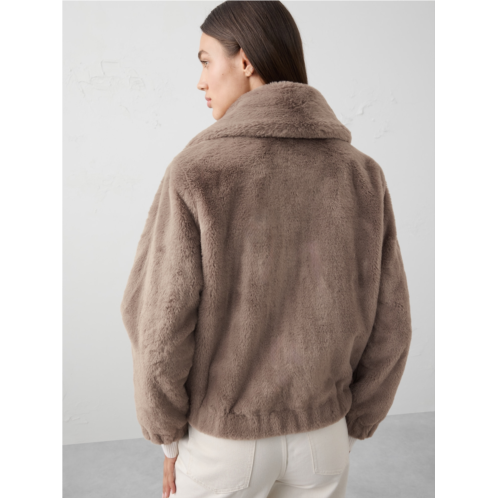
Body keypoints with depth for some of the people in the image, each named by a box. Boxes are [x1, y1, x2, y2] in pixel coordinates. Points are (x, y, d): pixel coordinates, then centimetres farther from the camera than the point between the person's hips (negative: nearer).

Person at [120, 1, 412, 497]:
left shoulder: (195, 172, -20)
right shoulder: (361, 173, -9)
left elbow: (161, 325, -18)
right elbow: (387, 326, -5)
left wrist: (166, 432, 0)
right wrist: (351, 426, 9)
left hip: (222, 438, -2)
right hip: (321, 435, 3)